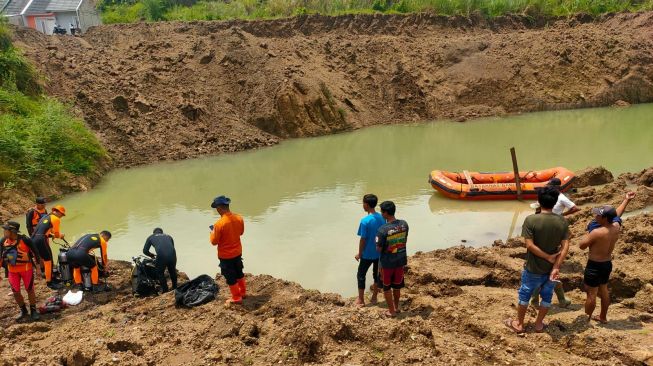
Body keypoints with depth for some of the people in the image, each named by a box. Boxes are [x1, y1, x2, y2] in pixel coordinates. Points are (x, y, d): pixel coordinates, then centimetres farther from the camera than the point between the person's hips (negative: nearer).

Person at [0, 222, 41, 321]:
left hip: (26, 269, -4)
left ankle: (33, 311, 21)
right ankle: (23, 311, 28)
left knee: (30, 290, 6)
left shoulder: (25, 240, -21)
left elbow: (35, 253, -10)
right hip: (12, 270, 4)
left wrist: (38, 268, -6)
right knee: (15, 292, 8)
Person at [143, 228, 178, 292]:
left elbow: (145, 251, 26)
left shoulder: (151, 237, 25)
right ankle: (175, 289, 38)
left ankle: (165, 290, 24)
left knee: (160, 273, 22)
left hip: (161, 256, -3)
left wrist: (152, 255, 44)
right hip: (172, 255, 3)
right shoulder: (168, 236, 30)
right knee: (173, 272, 27)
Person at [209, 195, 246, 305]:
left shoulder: (219, 223, -28)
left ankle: (236, 298, 23)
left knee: (230, 277, 11)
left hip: (226, 256, -6)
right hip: (237, 252, 6)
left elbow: (214, 241, -18)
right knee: (239, 272, 25)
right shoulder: (239, 218, -9)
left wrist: (213, 231, 0)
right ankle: (243, 292, 40)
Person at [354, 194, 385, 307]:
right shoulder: (382, 218, -4)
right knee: (377, 274, 19)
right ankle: (374, 298, 31)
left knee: (361, 275, 11)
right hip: (379, 253, 6)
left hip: (367, 254, -6)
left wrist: (359, 254, -5)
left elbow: (363, 240, -18)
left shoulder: (365, 221, -23)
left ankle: (361, 300, 18)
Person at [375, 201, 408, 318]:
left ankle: (391, 311, 25)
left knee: (387, 287, 15)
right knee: (397, 285, 23)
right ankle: (396, 307, 38)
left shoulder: (383, 230, -26)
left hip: (387, 262, -5)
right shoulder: (404, 224, -10)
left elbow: (378, 249, -17)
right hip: (401, 260, 5)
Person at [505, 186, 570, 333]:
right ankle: (539, 323, 37)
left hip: (533, 269, -3)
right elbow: (565, 246, -13)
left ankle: (519, 324, 31)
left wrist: (548, 257, -13)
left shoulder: (531, 220, -21)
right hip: (552, 268, 3)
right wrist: (556, 267, -14)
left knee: (524, 295, 16)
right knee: (547, 296, 22)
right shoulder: (562, 221, -10)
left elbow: (530, 245, -23)